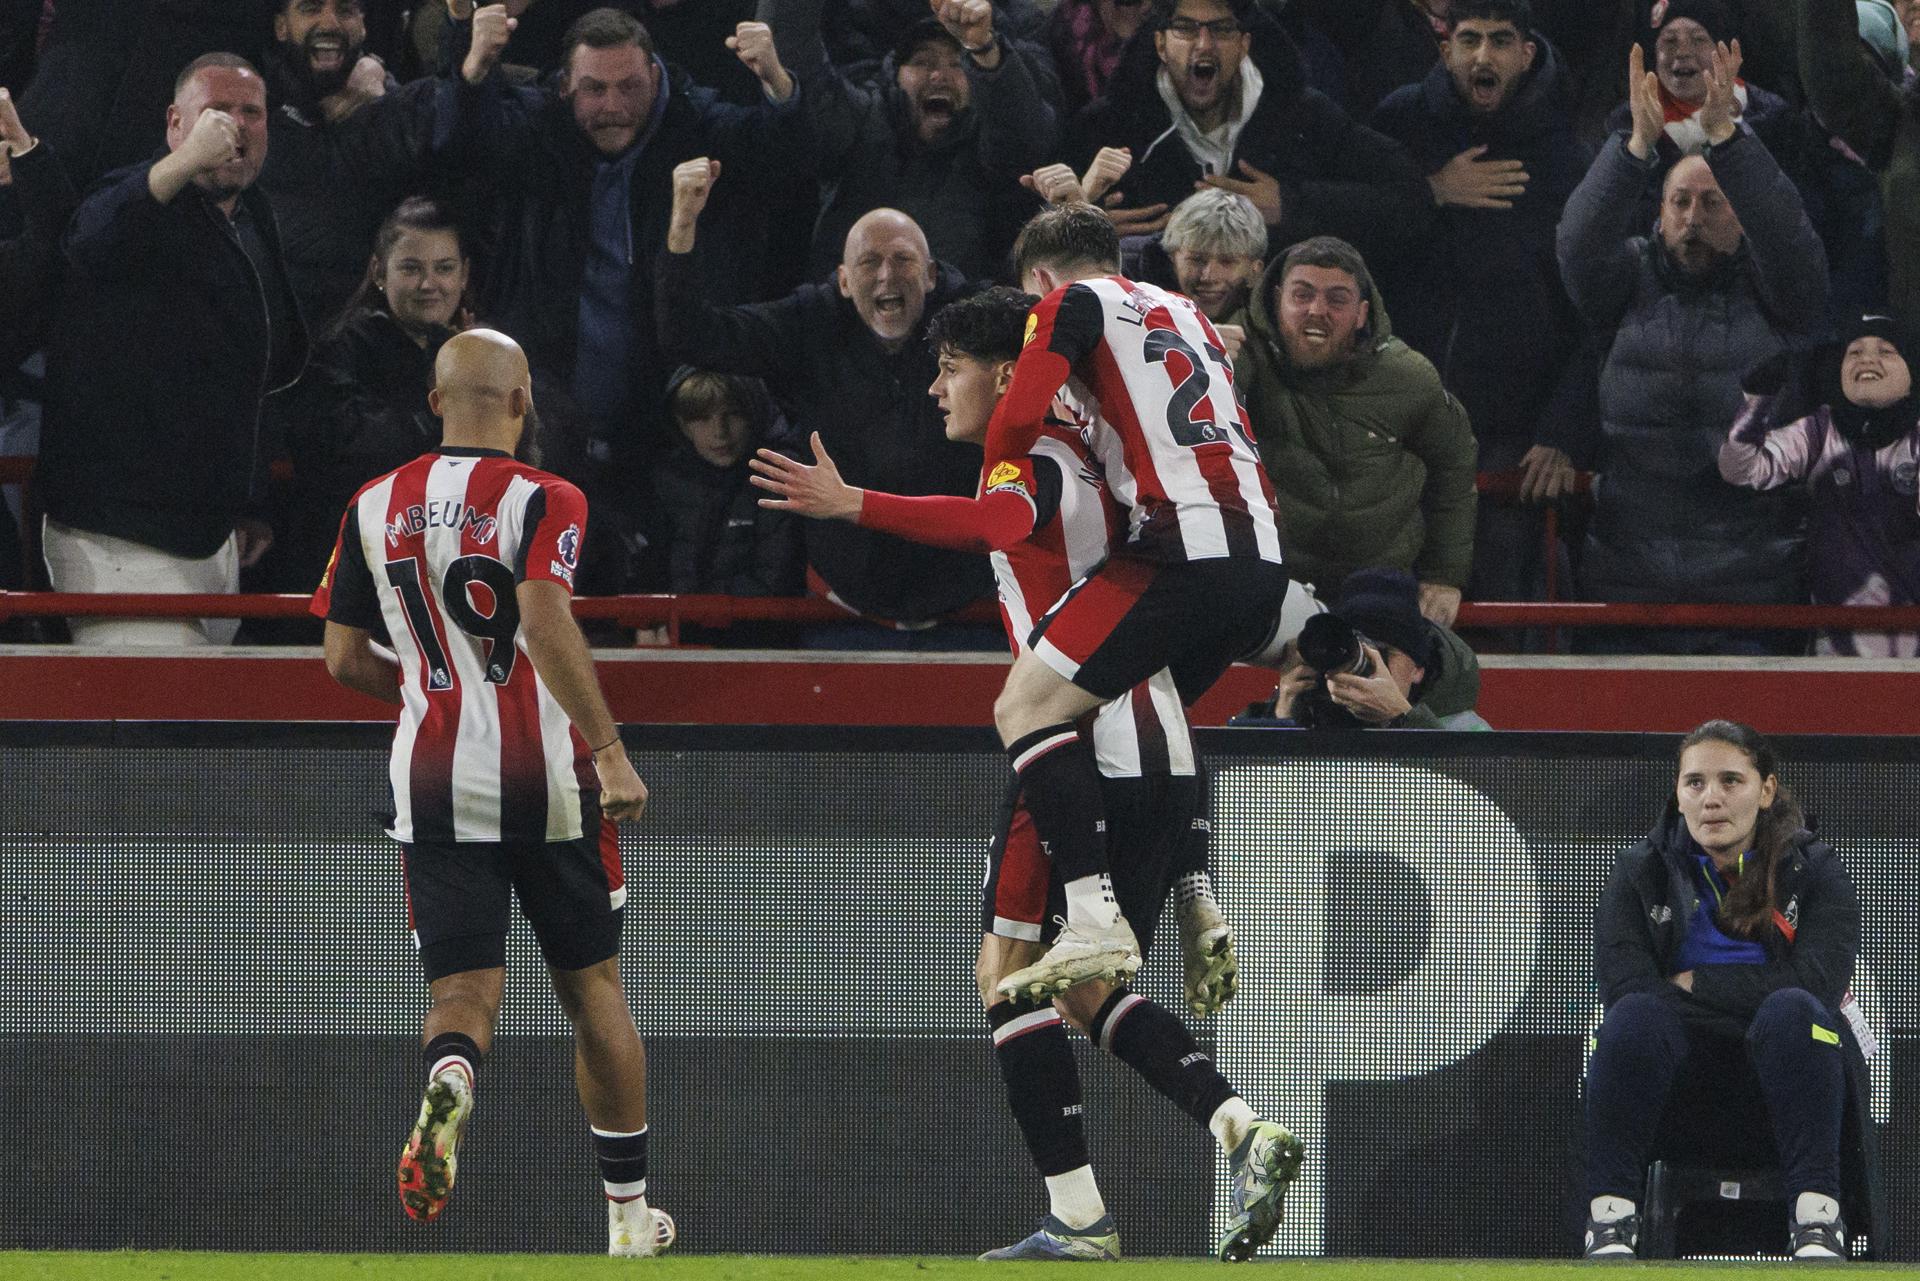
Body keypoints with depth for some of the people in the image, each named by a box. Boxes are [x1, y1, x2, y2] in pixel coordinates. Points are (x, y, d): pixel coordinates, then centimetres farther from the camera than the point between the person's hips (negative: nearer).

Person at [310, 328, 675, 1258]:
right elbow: (545, 622, -22)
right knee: (593, 990, 12)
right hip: (547, 775, -2)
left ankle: (447, 1083, -37)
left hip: (433, 779, 2)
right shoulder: (540, 500, -7)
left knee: (463, 991, 1)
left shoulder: (374, 509, 7)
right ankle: (629, 1214, 19)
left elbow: (344, 660, 8)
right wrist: (609, 751, -22)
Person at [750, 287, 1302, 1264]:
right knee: (1086, 990, 14)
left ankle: (1076, 1213, -10)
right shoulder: (1080, 462, 20)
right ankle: (1241, 1130, -4)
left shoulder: (1032, 463, -8)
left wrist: (853, 505, -39)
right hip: (1163, 751, 9)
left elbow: (993, 522, -31)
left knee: (1009, 970, -3)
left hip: (1084, 740, -9)